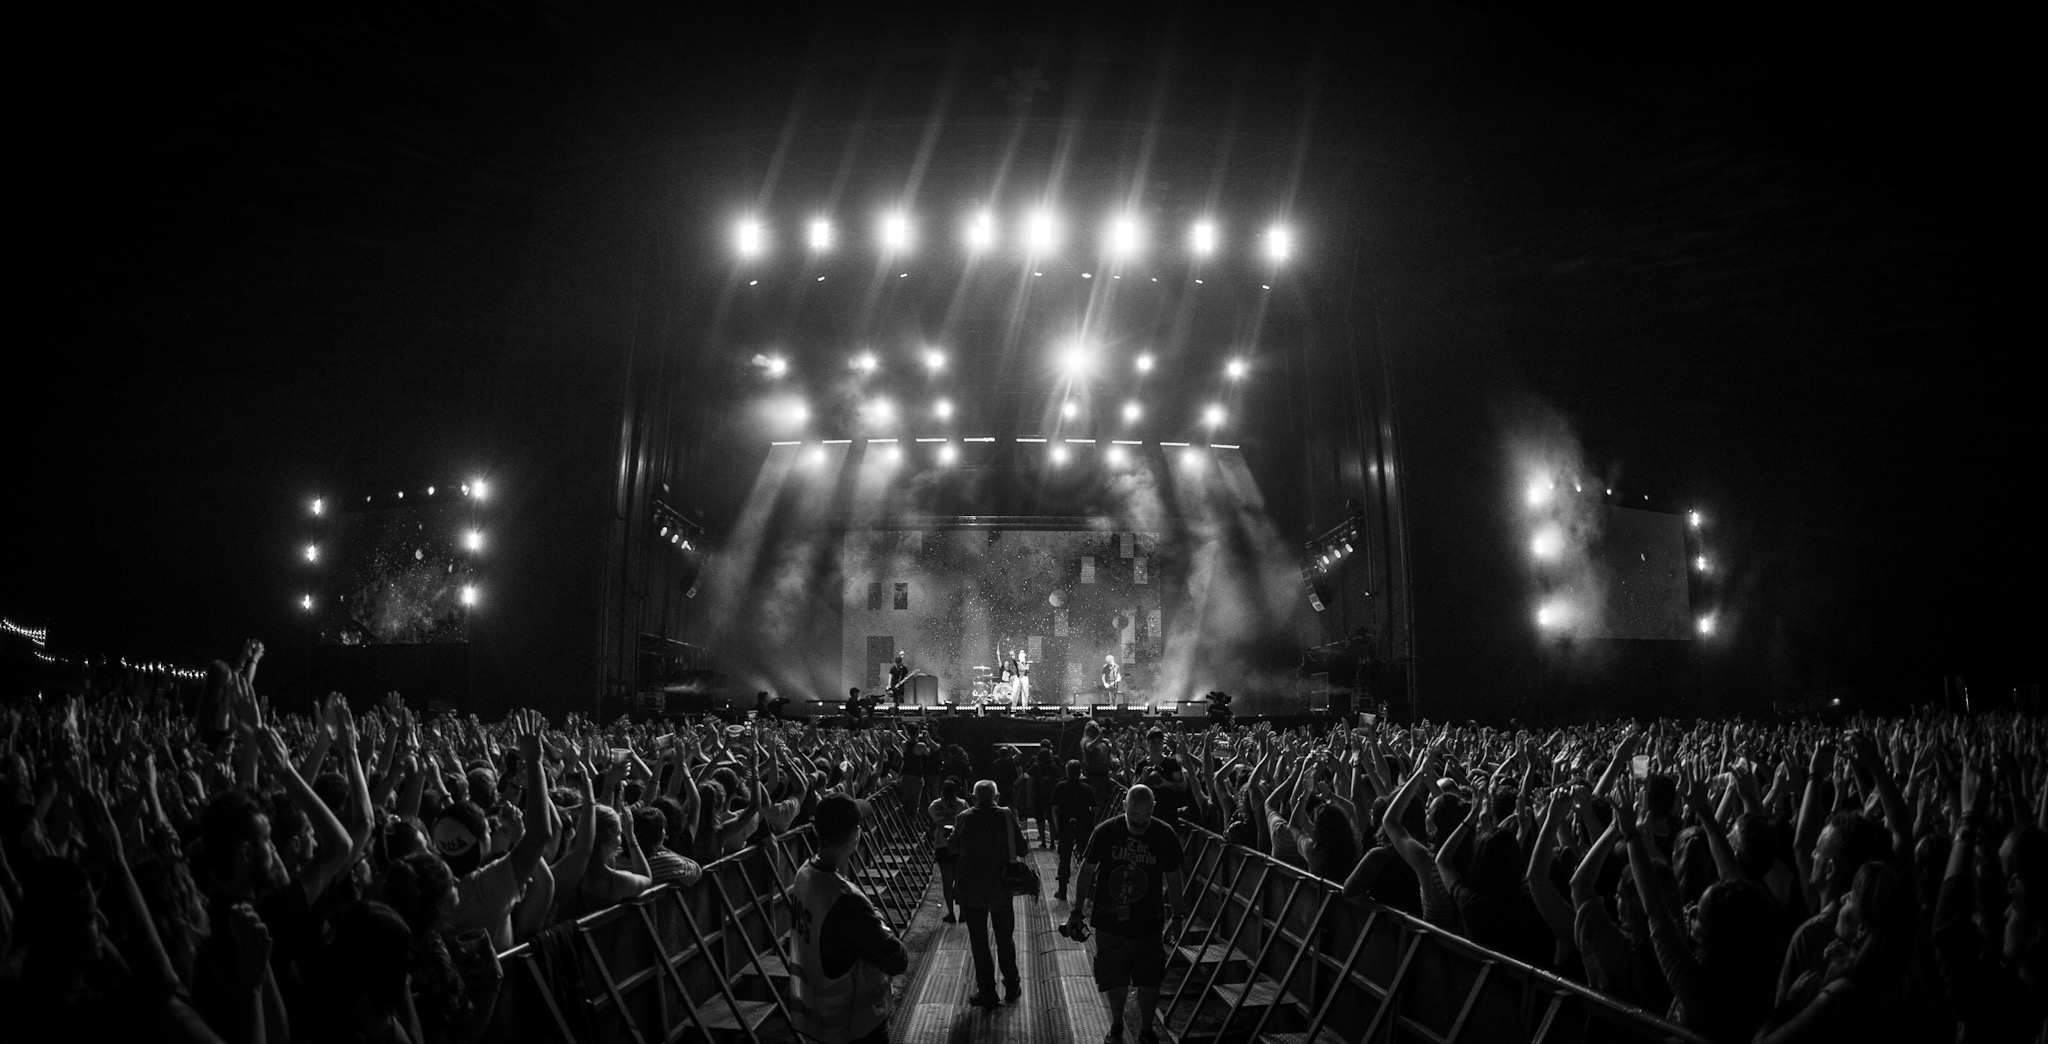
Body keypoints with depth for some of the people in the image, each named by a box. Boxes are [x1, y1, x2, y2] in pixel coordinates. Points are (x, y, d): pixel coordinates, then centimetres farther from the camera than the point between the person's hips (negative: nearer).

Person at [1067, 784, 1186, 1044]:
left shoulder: (1165, 836, -9)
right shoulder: (1105, 832, -11)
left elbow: (1173, 879, 2)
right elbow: (1087, 871, -1)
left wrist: (1177, 917, 5)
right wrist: (1078, 910, 2)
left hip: (1149, 922, 0)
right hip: (1110, 920, 0)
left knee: (1149, 979, 8)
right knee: (1114, 979, 10)